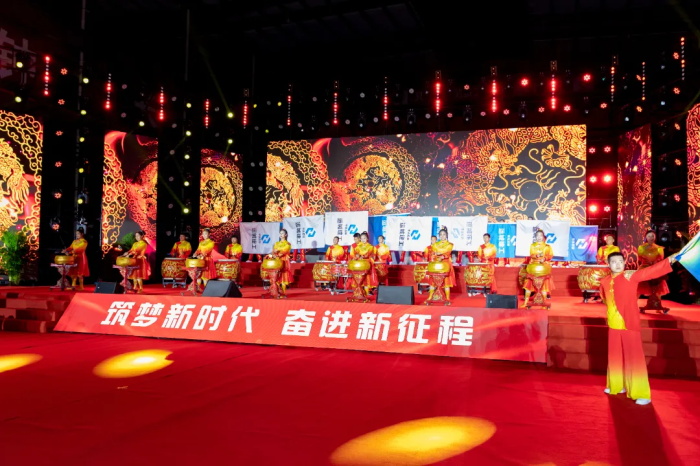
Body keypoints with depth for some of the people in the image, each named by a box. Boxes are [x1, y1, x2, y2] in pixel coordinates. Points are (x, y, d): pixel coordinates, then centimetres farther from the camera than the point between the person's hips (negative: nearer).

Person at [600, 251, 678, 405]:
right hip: (613, 325, 5)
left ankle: (642, 394, 2)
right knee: (615, 356, 15)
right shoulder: (605, 281, 5)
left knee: (634, 357, -4)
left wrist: (669, 260, -32)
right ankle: (617, 385, 32)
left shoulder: (630, 276, -8)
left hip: (630, 324, -5)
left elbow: (650, 271, -21)